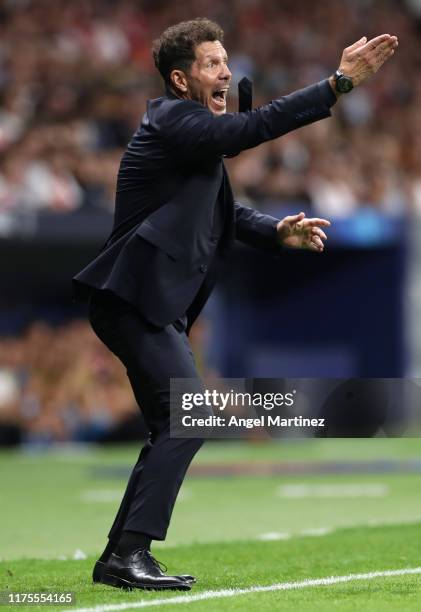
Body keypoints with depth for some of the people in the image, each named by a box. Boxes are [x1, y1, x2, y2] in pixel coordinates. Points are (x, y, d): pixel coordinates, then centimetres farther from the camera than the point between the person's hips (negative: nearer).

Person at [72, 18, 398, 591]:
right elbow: (256, 126, -24)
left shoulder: (193, 133, 20)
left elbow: (227, 214, 23)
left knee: (173, 428, 13)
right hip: (136, 298, -11)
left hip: (147, 303, 11)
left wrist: (277, 232, 4)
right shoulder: (173, 122, -11)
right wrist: (341, 81, -26)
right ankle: (131, 552, -16)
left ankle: (121, 556, 16)